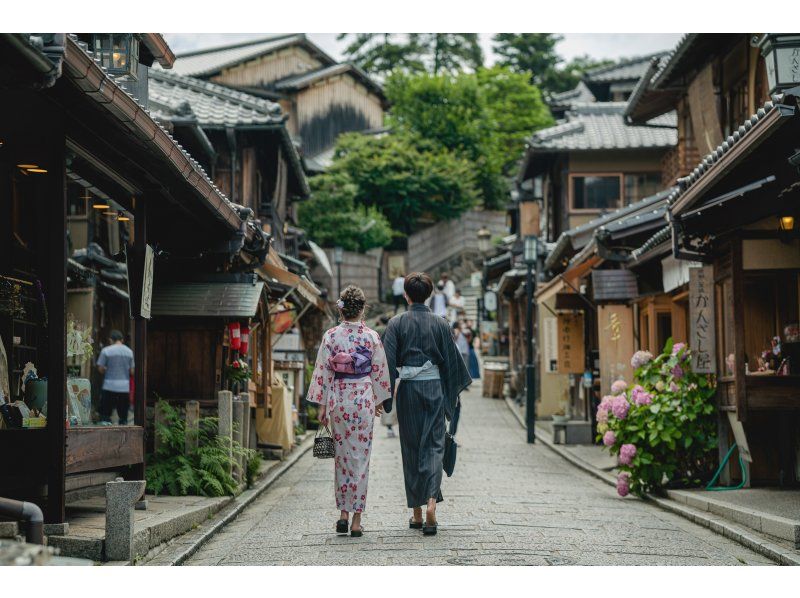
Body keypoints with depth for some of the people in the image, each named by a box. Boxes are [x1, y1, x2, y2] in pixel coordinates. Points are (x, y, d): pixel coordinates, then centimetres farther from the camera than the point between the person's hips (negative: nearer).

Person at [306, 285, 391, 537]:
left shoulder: (331, 336, -4)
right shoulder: (372, 337, -3)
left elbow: (323, 371, -2)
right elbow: (379, 371, 3)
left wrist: (322, 404, 4)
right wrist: (379, 400, 15)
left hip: (338, 398, 1)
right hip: (364, 399, 0)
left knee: (342, 457, 13)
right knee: (361, 458, 3)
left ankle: (343, 513, 11)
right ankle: (357, 519, 3)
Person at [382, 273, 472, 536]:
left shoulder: (397, 323, -4)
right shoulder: (440, 324, 1)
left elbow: (389, 360, -8)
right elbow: (451, 360, 4)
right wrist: (452, 393, 15)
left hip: (407, 388, -1)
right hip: (434, 386, 1)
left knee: (411, 448, 8)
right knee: (434, 445, 2)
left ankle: (416, 513, 13)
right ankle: (431, 502, -20)